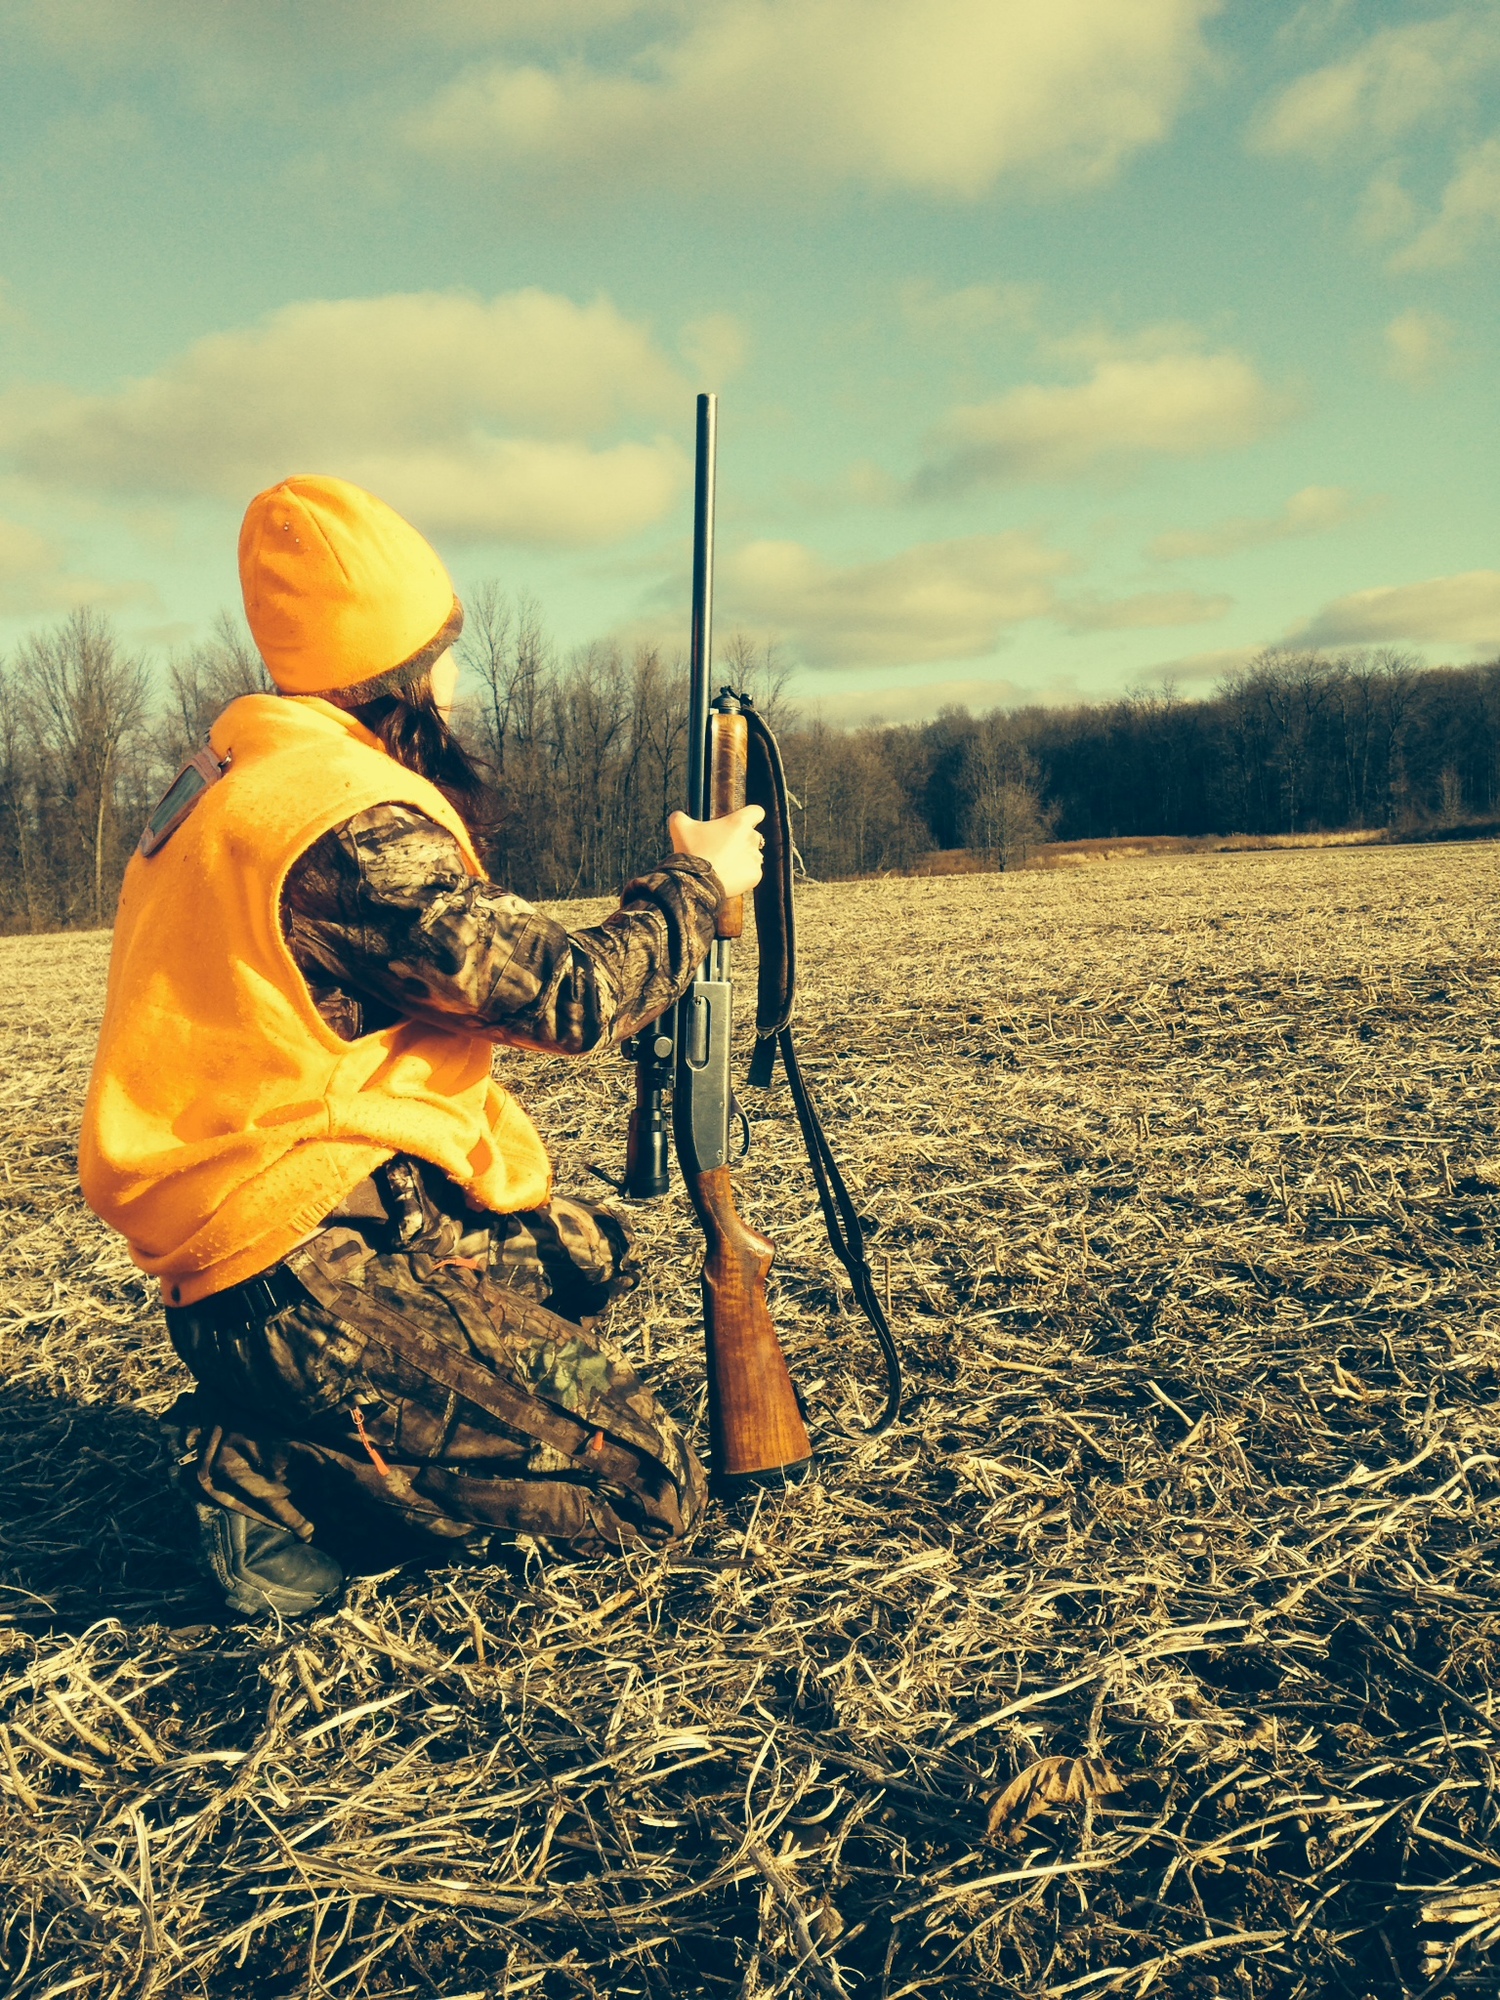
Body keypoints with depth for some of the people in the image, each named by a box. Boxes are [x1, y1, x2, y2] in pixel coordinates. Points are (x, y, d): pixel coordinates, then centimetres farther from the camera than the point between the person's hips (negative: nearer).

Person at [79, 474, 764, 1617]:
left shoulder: (236, 779, 12)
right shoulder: (350, 822, -19)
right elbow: (575, 1000, -17)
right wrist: (699, 882, -1)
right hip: (310, 1264, -10)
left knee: (587, 1258, 28)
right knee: (651, 1494, -5)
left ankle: (298, 1435, 13)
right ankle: (268, 1466, -4)